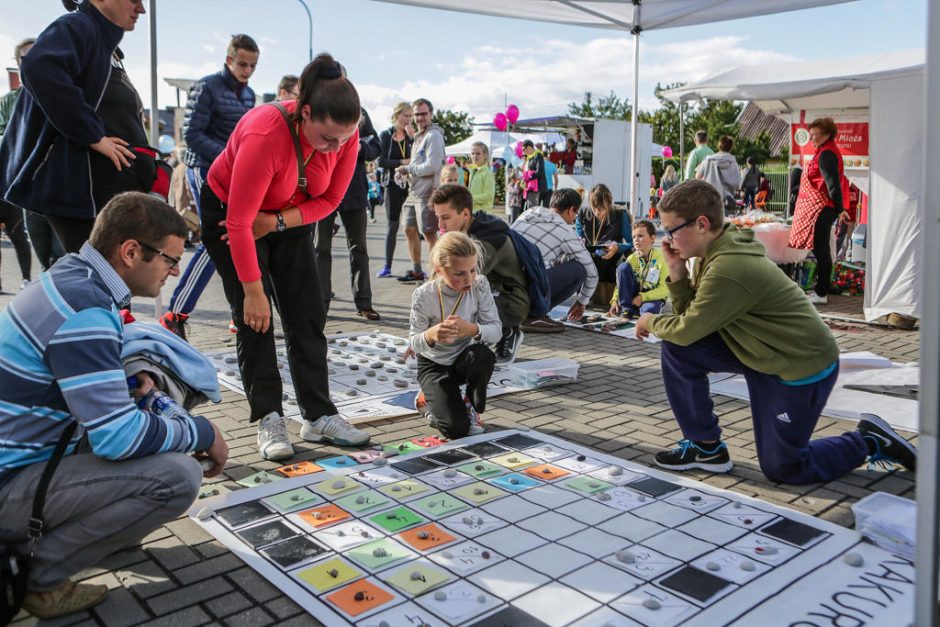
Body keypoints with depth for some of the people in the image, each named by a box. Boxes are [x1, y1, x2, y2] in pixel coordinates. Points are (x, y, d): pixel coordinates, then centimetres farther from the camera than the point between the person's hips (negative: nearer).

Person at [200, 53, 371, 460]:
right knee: (254, 319, -9)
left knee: (308, 316, -1)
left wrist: (276, 223, -23)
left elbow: (329, 199, -9)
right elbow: (239, 222, -33)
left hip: (290, 218, 5)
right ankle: (268, 420, 1)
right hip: (229, 214, -5)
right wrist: (253, 291, -28)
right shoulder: (265, 134, -37)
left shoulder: (345, 134, -21)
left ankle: (319, 416, 5)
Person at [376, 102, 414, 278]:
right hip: (393, 185, 0)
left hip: (411, 184, 0)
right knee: (393, 225, 4)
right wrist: (402, 162, -12)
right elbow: (381, 161, -3)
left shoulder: (412, 135, 5)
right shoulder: (386, 135, 3)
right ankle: (387, 266, 11)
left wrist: (413, 137, -12)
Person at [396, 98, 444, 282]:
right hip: (414, 191, 10)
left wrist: (407, 169, -10)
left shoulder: (433, 136, -10)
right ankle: (416, 271, 26)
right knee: (409, 230, 14)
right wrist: (405, 171, 2)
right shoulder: (418, 136, 19)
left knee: (429, 233, -4)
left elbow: (432, 167, -19)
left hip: (427, 193, -10)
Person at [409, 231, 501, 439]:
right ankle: (427, 401, 16)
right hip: (434, 365, -2)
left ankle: (472, 406, -4)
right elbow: (413, 344, -16)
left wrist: (471, 329, -39)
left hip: (465, 359, 3)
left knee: (484, 356, -35)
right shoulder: (424, 296, -22)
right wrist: (430, 335, -41)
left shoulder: (480, 285, -16)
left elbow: (496, 330, -16)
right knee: (456, 429, -20)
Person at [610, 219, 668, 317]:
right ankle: (627, 309, -14)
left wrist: (642, 297, -21)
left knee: (648, 310, -42)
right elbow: (621, 281, 2)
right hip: (633, 295, 6)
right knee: (623, 267, -17)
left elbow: (665, 289, -14)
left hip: (652, 297, -6)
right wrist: (615, 300, -14)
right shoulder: (632, 258, 0)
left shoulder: (661, 258, -11)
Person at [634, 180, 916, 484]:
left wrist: (651, 321, -2)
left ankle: (869, 442, 23)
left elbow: (687, 330, -21)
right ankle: (706, 447, 8)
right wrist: (677, 271, -12)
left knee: (781, 468, 5)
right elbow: (692, 317, -1)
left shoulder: (728, 270, -31)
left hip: (804, 367, -9)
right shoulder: (717, 251, -1)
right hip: (765, 353, 9)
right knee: (677, 349, -6)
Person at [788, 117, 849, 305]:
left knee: (821, 250, -6)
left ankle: (821, 293, -1)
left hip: (822, 209, -11)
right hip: (821, 207, 11)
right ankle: (820, 289, 22)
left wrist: (839, 208, -23)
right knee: (821, 249, 15)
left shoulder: (826, 154, -16)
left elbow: (832, 182, -21)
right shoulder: (827, 151, 17)